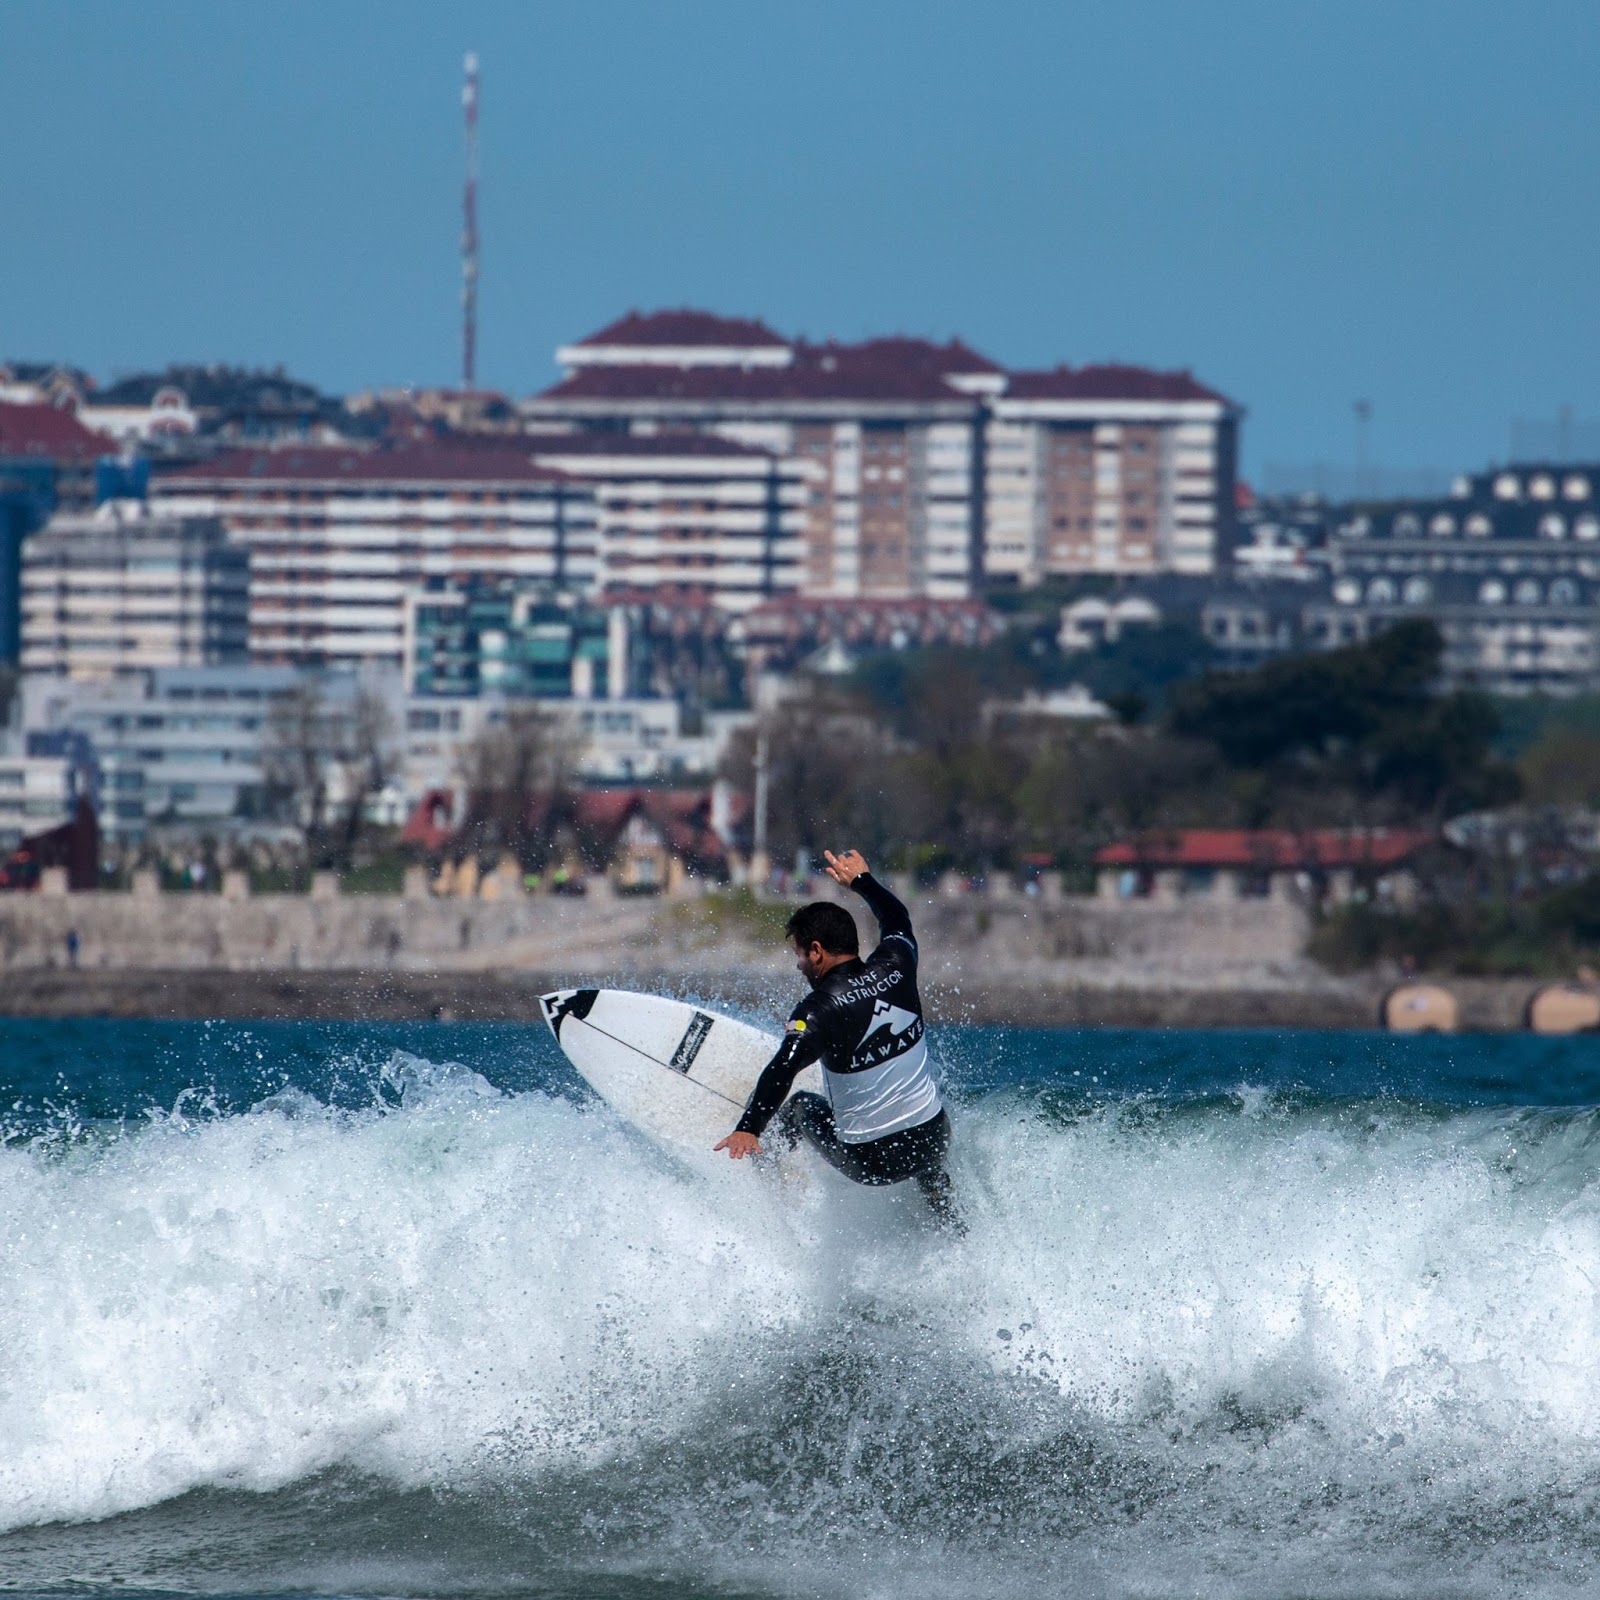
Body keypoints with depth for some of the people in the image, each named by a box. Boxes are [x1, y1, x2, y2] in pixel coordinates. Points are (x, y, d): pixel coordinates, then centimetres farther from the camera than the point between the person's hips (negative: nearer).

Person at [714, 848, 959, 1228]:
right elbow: (897, 921, 20)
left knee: (800, 1107, 26)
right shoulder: (894, 967, -4)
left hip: (869, 1162, -4)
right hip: (933, 1140, 4)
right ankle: (952, 1230, 44)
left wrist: (748, 1129, -43)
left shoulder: (820, 1011, -18)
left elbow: (782, 1069, -34)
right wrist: (862, 881, 35)